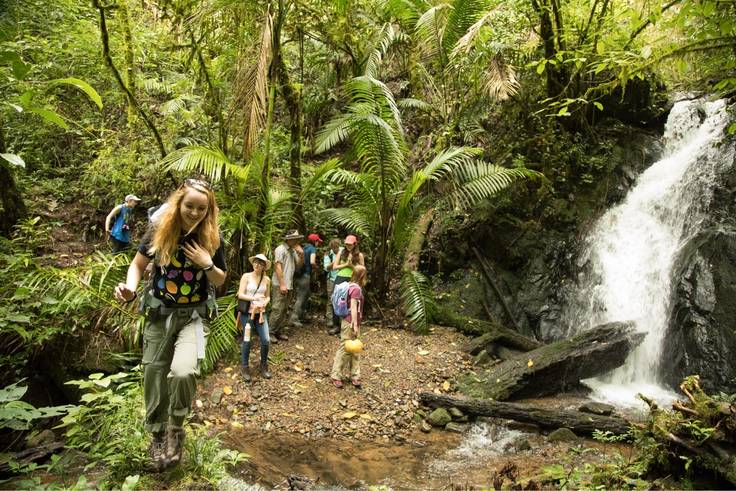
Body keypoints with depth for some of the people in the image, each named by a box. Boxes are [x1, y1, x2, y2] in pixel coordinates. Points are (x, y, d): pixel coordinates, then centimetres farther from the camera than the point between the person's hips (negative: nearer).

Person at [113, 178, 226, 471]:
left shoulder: (212, 239, -8)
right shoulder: (160, 232, -7)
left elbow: (220, 281, 2)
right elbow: (138, 264, 3)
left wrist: (206, 264, -18)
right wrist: (130, 289, -16)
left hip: (194, 316, -2)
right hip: (159, 313, 2)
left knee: (183, 372, -24)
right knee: (154, 377, 8)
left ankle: (176, 428, 4)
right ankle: (157, 435, 32)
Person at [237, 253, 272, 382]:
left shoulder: (267, 279, 5)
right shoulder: (246, 276, -5)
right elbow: (240, 295, -10)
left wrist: (264, 303, -9)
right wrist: (254, 298, -24)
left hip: (261, 313, 3)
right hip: (247, 312, -3)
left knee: (266, 340, -5)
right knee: (247, 341, -2)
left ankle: (264, 366, 16)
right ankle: (244, 368, 16)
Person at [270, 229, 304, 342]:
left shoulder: (293, 250, 15)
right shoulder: (281, 249, -9)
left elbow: (299, 265, 17)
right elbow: (277, 267, -15)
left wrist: (301, 254, -1)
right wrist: (282, 284, -19)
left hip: (289, 285, 8)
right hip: (280, 285, -8)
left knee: (284, 310, 11)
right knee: (277, 310, -8)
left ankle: (280, 331, 18)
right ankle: (271, 332, -1)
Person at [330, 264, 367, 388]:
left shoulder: (351, 286, 10)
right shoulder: (356, 288, -17)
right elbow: (353, 307, -21)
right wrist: (355, 325, -21)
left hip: (350, 322, 9)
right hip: (350, 323, -9)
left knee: (355, 350, 13)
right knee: (344, 349, 0)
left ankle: (354, 376, 20)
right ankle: (336, 376, 9)